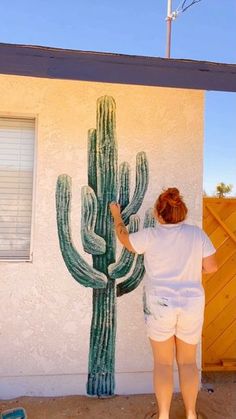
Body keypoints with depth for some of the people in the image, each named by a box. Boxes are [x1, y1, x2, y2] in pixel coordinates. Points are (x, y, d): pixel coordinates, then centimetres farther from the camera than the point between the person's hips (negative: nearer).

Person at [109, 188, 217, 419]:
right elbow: (211, 267, -2)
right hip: (191, 306, 2)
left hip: (160, 305, -2)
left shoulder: (150, 235, -9)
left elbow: (125, 239, 8)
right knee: (188, 361, 17)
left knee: (163, 362, 12)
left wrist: (117, 216, 23)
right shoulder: (197, 233, -5)